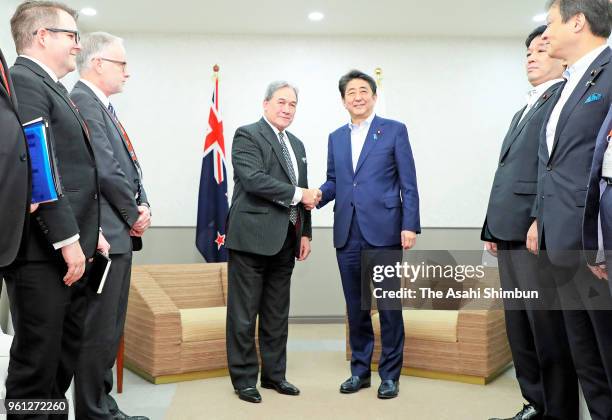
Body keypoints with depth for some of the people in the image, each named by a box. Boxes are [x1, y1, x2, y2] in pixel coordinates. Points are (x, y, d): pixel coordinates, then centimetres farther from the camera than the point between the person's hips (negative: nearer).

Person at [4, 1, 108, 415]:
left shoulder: (51, 87, 18)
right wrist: (68, 239, -20)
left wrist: (90, 230, 15)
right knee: (37, 361, 1)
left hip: (68, 249, 10)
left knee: (66, 355, 18)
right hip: (42, 254, -10)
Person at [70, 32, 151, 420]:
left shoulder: (104, 107, 18)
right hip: (104, 233, -10)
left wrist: (142, 206, 0)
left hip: (120, 232, 10)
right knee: (98, 330, -3)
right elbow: (105, 169, -19)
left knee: (110, 329, 15)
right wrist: (134, 215, -7)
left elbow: (127, 166, 17)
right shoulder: (82, 102, -12)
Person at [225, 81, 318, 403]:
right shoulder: (247, 135, -4)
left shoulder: (297, 144, 19)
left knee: (277, 314, 13)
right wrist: (298, 194, -15)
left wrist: (306, 233, 12)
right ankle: (244, 379, 12)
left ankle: (274, 374, 24)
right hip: (252, 237, -7)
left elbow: (304, 195, 20)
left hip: (285, 241, 7)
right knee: (244, 313, 0)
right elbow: (253, 179, -19)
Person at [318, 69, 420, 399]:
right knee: (355, 307, 12)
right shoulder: (336, 137, 16)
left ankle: (390, 374, 16)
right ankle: (360, 369, 25)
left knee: (389, 306, 3)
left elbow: (408, 183, -2)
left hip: (383, 232, -4)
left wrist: (410, 225, -11)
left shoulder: (394, 131, 2)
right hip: (347, 234, 4)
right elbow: (333, 182, 16)